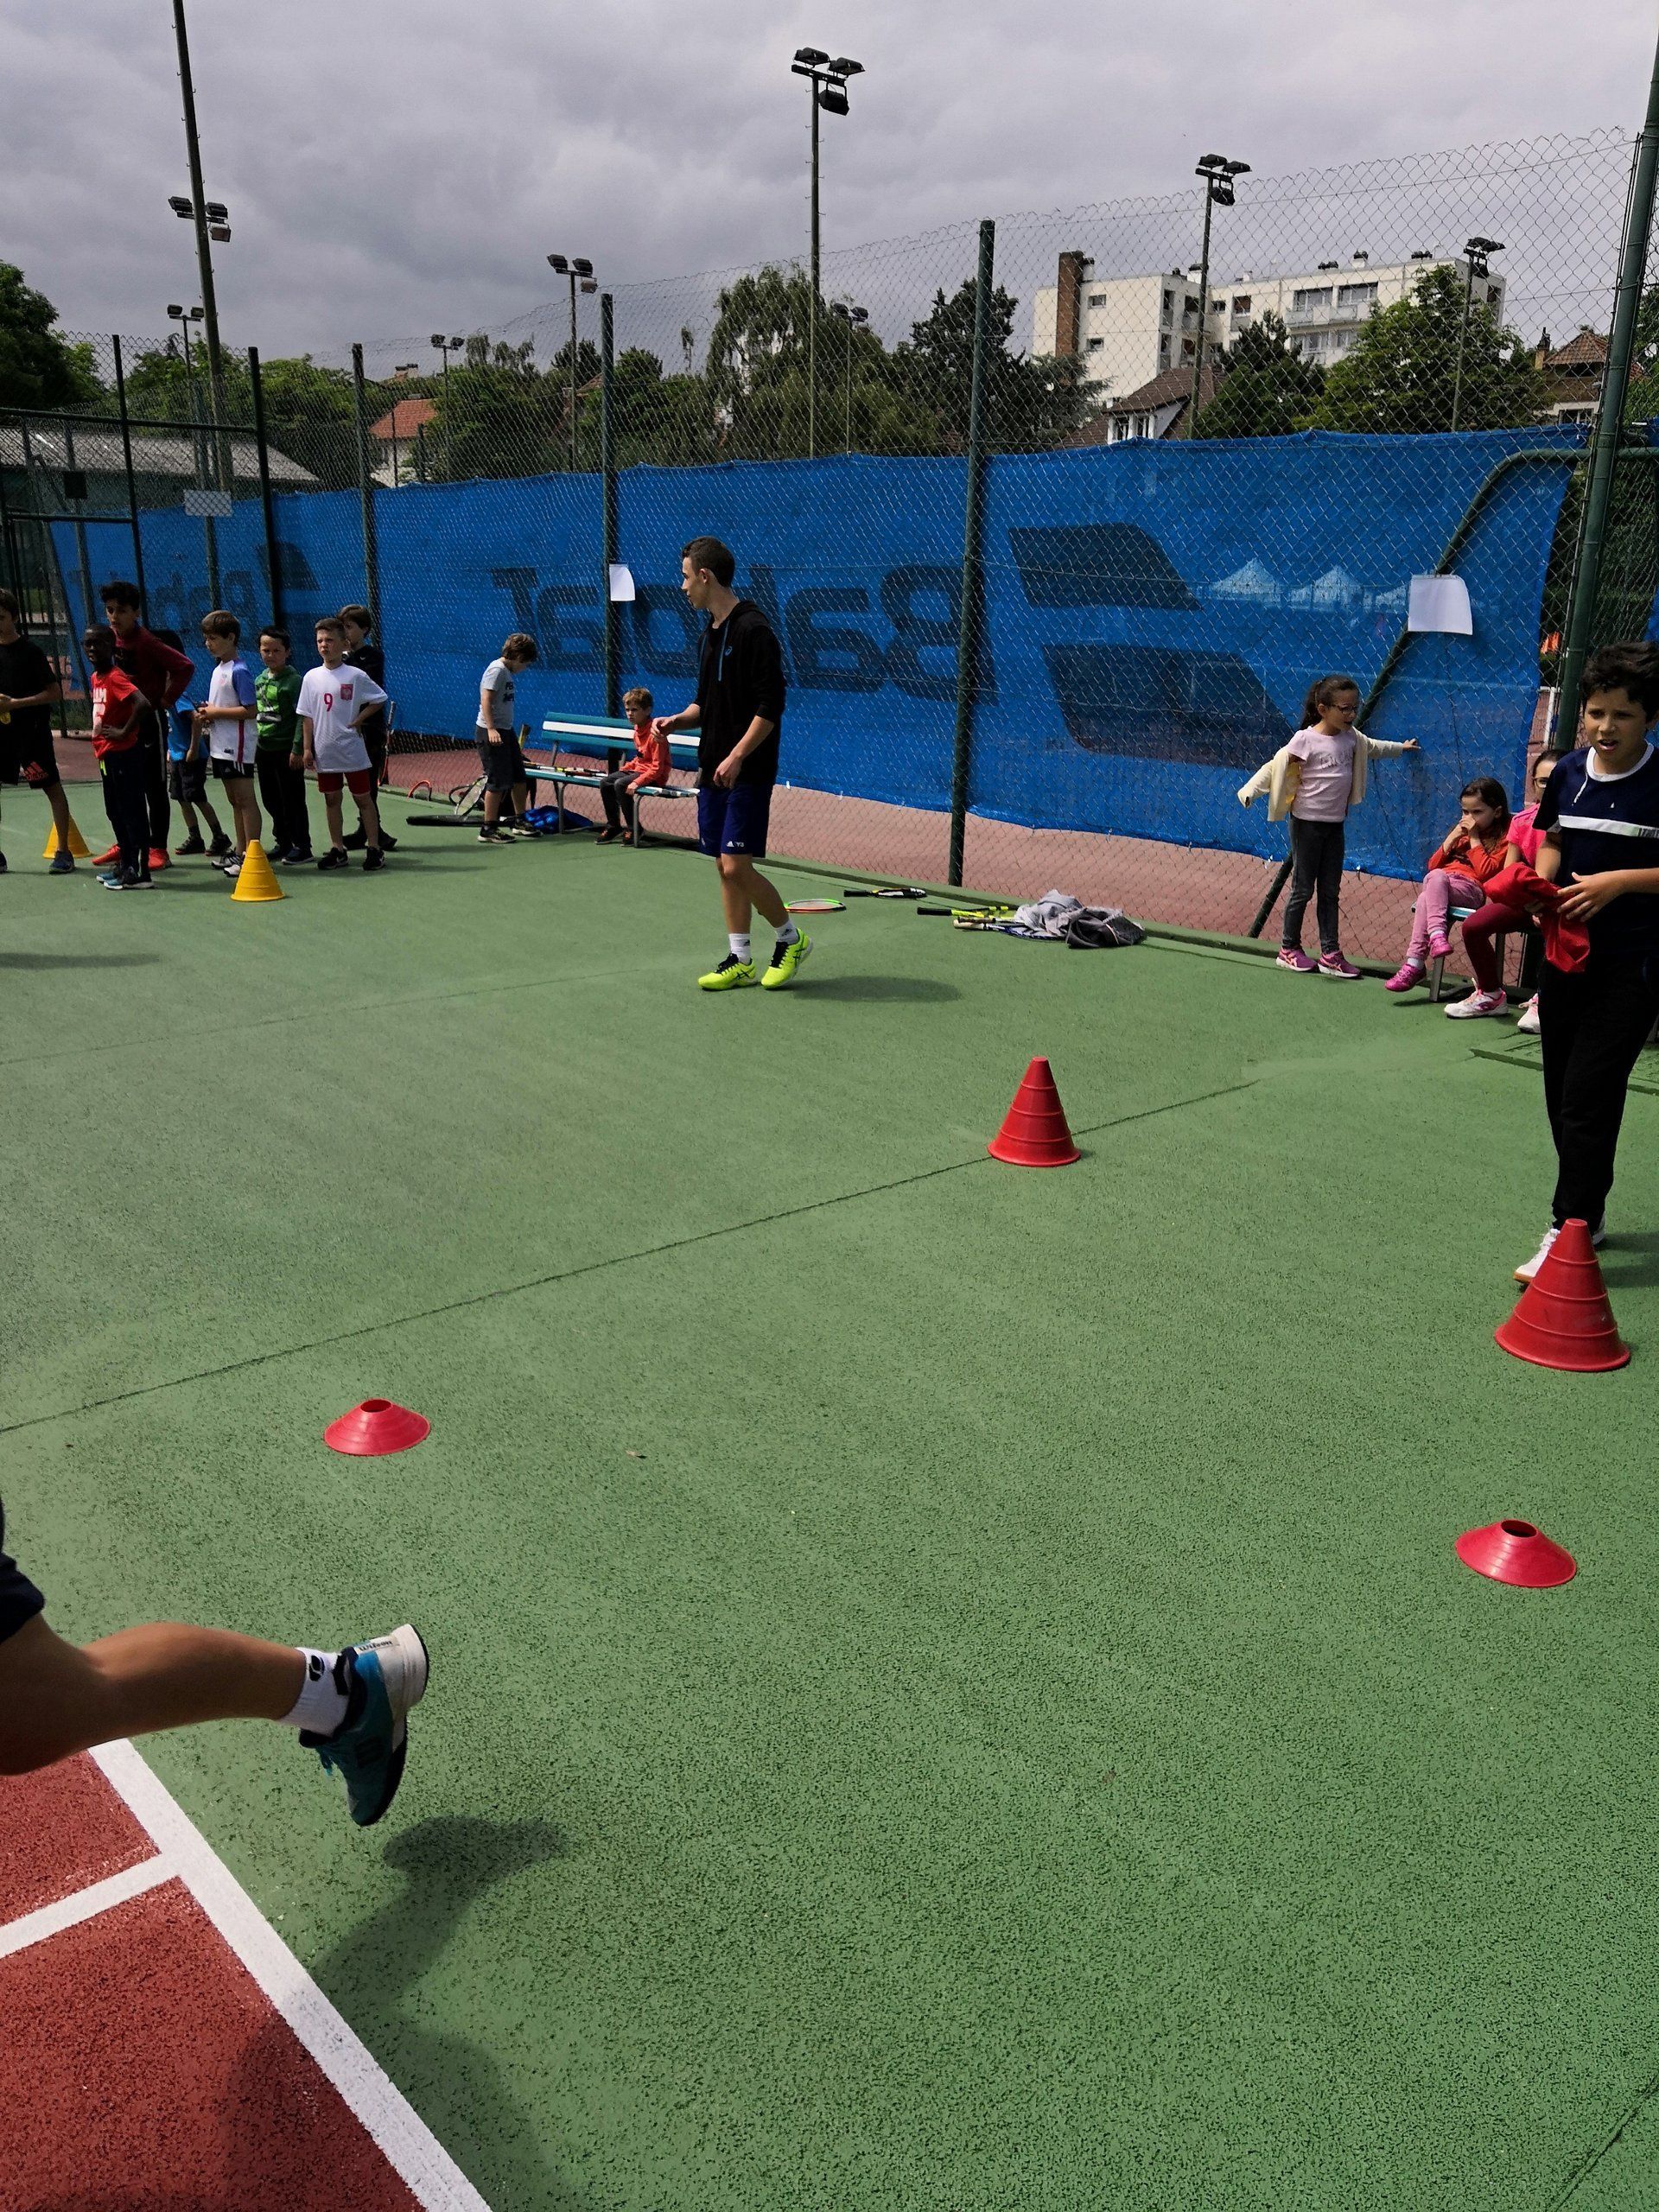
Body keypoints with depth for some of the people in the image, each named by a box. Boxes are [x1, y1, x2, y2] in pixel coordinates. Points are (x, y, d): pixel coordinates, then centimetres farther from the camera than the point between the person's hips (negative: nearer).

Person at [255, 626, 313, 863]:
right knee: (272, 800, 14)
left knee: (293, 800, 0)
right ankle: (282, 843, 25)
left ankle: (301, 846, 9)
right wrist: (254, 746, 15)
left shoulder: (293, 680, -11)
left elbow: (302, 716, -14)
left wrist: (297, 749, -18)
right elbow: (255, 712, 18)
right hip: (263, 748, 7)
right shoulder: (260, 679, 11)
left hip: (286, 749, -7)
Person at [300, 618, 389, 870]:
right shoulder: (311, 677, 4)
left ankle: (374, 848, 8)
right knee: (331, 799, 9)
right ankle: (338, 850, 17)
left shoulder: (355, 676, -5)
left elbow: (380, 699, 4)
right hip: (324, 751, 3)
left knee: (363, 797, 2)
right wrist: (307, 748, 2)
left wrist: (359, 718, -6)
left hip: (352, 750, -3)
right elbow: (307, 716, 6)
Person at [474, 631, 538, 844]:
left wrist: (516, 743, 26)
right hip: (491, 733, -10)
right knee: (498, 781, -8)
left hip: (506, 731, 10)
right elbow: (486, 700, -21)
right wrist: (491, 729, -31)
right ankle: (488, 830, -1)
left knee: (520, 778, 16)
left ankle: (520, 822, 31)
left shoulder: (508, 672, 17)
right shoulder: (497, 669, -12)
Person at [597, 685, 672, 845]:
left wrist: (637, 782, -30)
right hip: (638, 768, 10)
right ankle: (613, 826, 11)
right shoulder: (638, 730, 9)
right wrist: (623, 769, 7)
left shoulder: (654, 734, -20)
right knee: (605, 783, 1)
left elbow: (657, 768, -23)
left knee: (620, 784, -27)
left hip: (655, 775, -10)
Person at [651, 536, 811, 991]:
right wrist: (678, 719, 5)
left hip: (747, 771, -9)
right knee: (726, 868, 8)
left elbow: (771, 706, -18)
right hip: (713, 770, 9)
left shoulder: (753, 630, -12)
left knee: (736, 866, -11)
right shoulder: (710, 633, 15)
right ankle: (740, 962, 15)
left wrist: (737, 757, -23)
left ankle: (791, 939, 10)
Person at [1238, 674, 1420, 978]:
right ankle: (1289, 948, 15)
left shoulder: (1351, 737, 6)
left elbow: (1373, 747, 28)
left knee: (1331, 892, 7)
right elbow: (1276, 767, -20)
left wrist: (1400, 747, 43)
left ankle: (1330, 954, 10)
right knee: (1303, 888, 2)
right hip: (1307, 823, -6)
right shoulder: (1306, 740, -15)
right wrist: (1250, 790, -34)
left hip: (1335, 824, 7)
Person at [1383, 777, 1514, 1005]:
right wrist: (1451, 839, 9)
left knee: (1436, 878, -33)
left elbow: (1485, 871, -9)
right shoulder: (1461, 832, 28)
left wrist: (1474, 838, -4)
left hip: (1473, 890, -6)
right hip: (1442, 887, 6)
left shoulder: (1503, 837, 6)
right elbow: (1433, 865, 22)